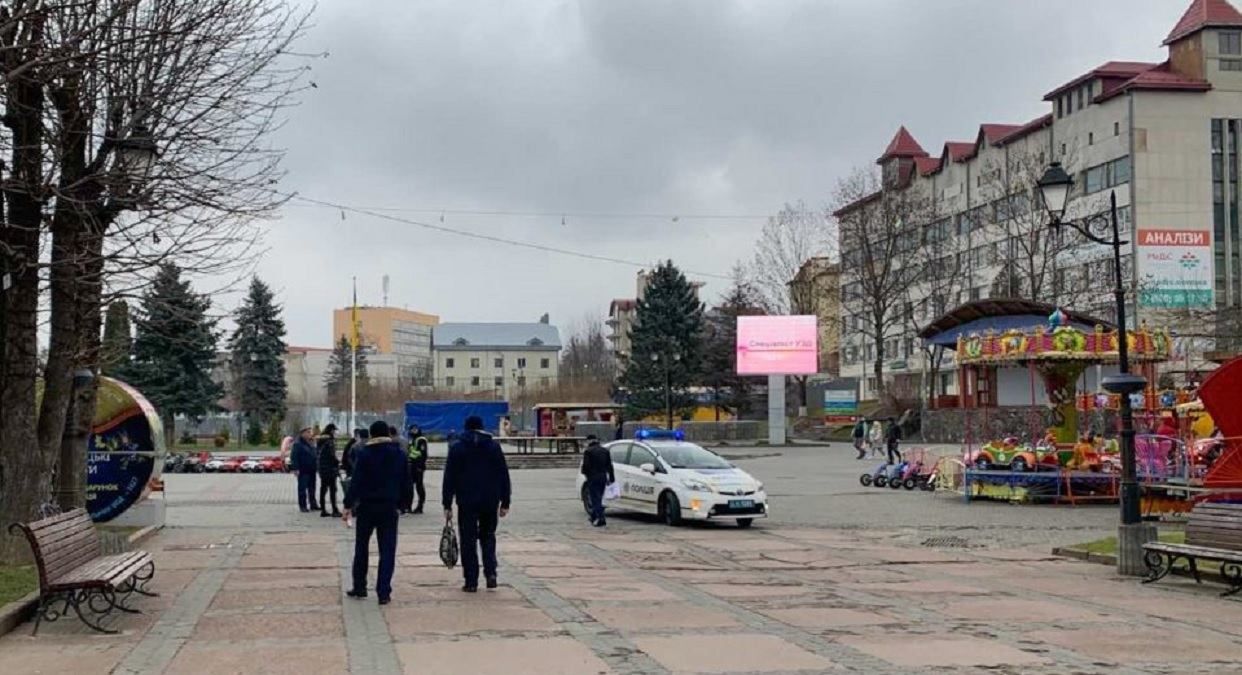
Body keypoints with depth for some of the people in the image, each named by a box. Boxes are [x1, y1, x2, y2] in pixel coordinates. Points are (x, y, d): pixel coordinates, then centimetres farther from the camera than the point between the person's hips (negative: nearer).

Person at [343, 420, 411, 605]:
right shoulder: (399, 454, 3)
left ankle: (359, 587, 21)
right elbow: (404, 482, 6)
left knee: (361, 548, 15)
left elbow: (356, 481, -12)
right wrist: (400, 501, 14)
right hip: (389, 507, 2)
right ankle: (384, 592, -5)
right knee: (387, 551, 1)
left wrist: (348, 504, -9)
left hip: (367, 506, -2)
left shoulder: (364, 453, -9)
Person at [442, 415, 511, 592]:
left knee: (468, 541, 4)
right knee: (488, 536, 17)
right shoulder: (494, 446, 4)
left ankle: (471, 582, 2)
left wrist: (447, 505, 2)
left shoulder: (456, 448, 0)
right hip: (490, 501, 2)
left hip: (467, 502, -2)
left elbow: (449, 478, -2)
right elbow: (504, 476, 4)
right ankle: (490, 573, 1)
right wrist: (505, 503, 8)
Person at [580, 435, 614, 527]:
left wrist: (585, 472, 9)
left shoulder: (588, 451, -8)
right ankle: (594, 517, 27)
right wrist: (611, 478, 10)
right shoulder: (605, 451, 11)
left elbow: (586, 465, -12)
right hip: (603, 477, 6)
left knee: (595, 499, -6)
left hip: (593, 478, -6)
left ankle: (600, 519, -17)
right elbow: (609, 466, 9)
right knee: (598, 499, 17)